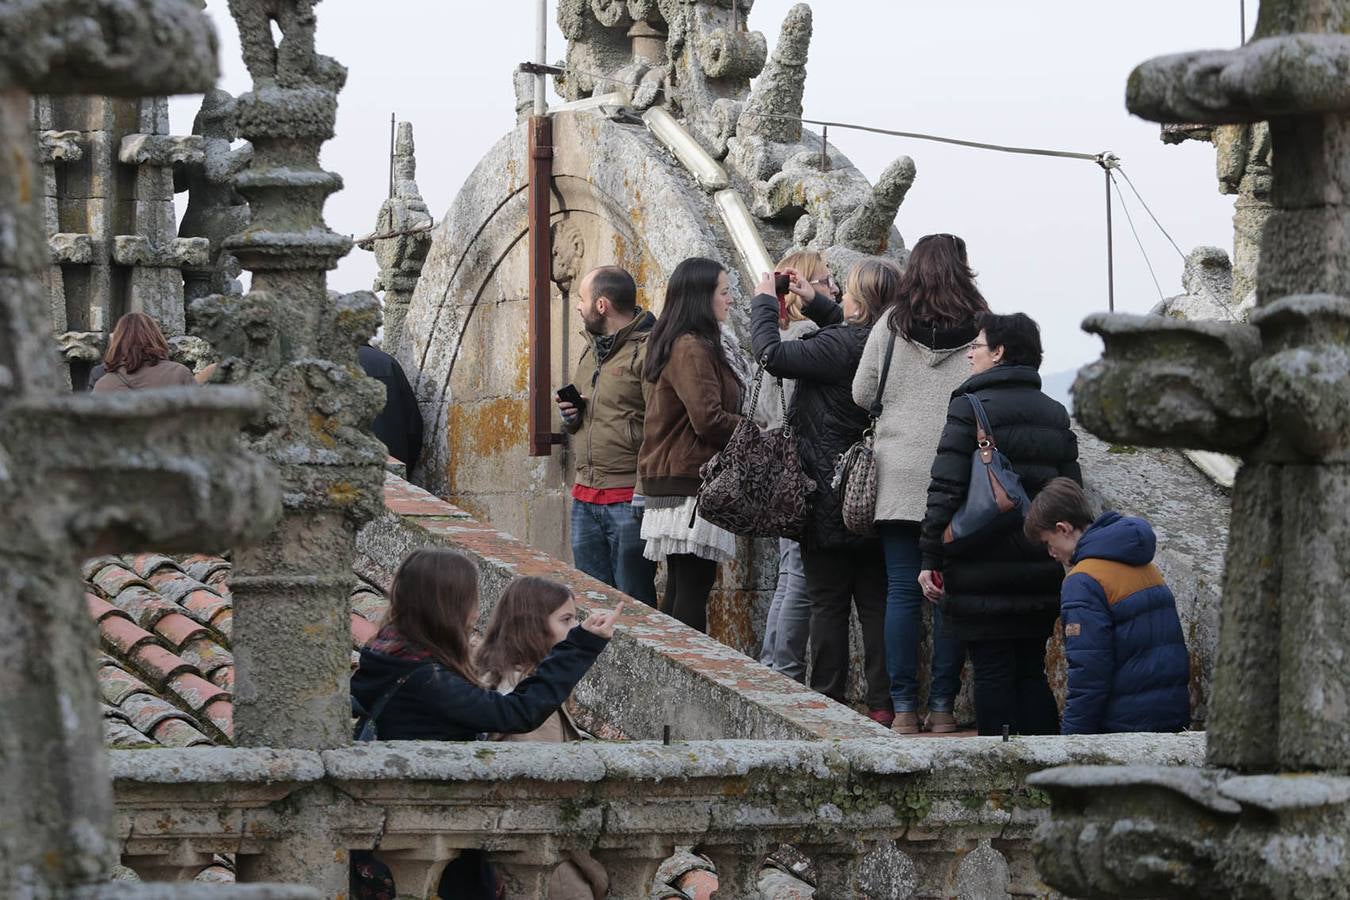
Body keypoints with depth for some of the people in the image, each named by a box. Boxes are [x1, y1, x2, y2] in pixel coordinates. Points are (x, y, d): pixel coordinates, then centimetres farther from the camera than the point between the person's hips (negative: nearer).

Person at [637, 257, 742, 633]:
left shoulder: (669, 346, 18)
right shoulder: (692, 349, -14)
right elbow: (708, 418, -20)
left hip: (668, 478, 10)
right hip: (691, 484, -10)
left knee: (681, 586, 11)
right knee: (694, 588, -11)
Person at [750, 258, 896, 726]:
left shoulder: (841, 348, -19)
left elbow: (772, 353, -20)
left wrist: (764, 302, -5)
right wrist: (815, 302, 26)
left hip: (830, 501, -6)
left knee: (828, 603, 2)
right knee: (876, 603, 7)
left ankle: (828, 701, 5)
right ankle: (882, 703, 5)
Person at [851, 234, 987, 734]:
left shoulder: (891, 328, -1)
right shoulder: (982, 330, -4)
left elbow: (861, 395, 6)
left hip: (900, 477, 0)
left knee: (903, 590, 3)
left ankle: (904, 707, 1)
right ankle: (942, 706, 4)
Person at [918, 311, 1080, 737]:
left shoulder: (970, 408, -8)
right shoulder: (1056, 415, 12)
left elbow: (946, 490, -12)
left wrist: (930, 557, -8)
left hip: (983, 571, -6)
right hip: (1040, 570, 6)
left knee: (992, 671, -2)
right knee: (1031, 670, 12)